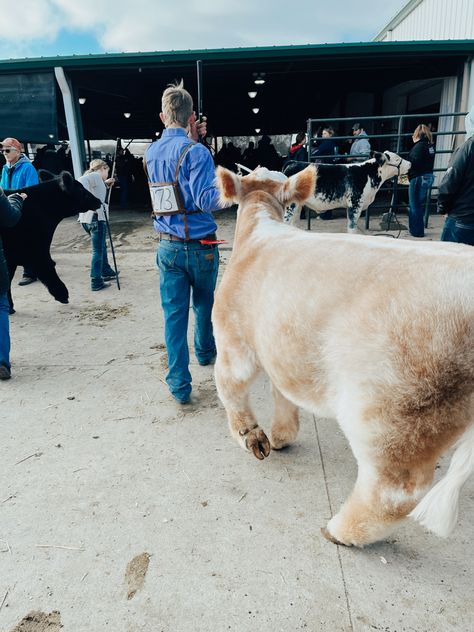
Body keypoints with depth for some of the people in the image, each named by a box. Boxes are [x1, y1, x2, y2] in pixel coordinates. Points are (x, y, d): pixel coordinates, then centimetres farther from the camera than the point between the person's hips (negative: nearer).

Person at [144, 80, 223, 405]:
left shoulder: (152, 152, 8)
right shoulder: (196, 152, -13)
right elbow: (207, 199, -21)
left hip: (167, 246, 4)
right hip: (200, 245, -4)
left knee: (174, 313, 5)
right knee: (204, 304, 19)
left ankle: (180, 385, 6)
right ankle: (206, 352, 43)